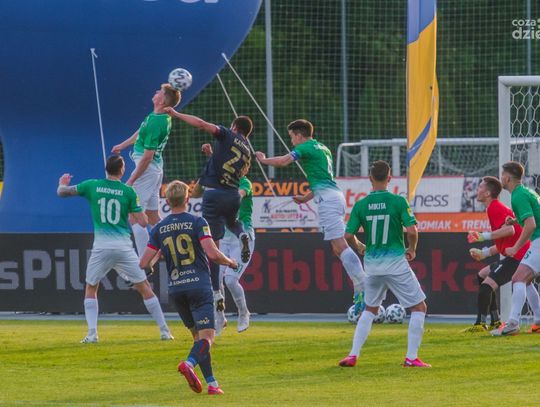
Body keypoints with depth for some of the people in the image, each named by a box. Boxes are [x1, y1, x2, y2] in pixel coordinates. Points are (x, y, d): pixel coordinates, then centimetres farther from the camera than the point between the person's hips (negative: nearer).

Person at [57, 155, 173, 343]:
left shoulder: (92, 186, 2)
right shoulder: (128, 191, -2)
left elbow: (62, 192, 11)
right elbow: (143, 222, -2)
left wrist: (63, 184, 34)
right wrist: (137, 209, 19)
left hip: (101, 247, 1)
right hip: (124, 247, -1)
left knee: (90, 289, 17)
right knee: (144, 287, 8)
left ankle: (92, 333, 3)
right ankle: (164, 330, 8)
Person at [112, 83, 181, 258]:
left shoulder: (156, 123, -24)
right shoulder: (163, 117, 5)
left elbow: (147, 157, -22)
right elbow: (141, 132, 24)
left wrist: (131, 181, -16)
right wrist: (122, 145, 38)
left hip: (146, 170, -10)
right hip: (157, 169, 10)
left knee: (135, 219, -8)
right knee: (153, 217, 18)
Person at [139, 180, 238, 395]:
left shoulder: (158, 229, 6)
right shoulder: (197, 222, -5)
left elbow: (144, 263, 3)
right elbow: (212, 253, -15)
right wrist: (230, 262, 5)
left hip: (176, 289, 4)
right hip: (199, 285, -4)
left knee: (197, 335, 15)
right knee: (206, 337, -8)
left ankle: (211, 382, 10)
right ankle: (189, 363, -37)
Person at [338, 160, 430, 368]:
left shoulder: (361, 205, 0)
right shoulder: (398, 201, -9)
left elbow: (348, 235, -1)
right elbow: (412, 230, -15)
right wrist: (411, 250, 5)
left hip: (372, 263, 4)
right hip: (395, 262, -4)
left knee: (370, 309, 23)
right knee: (419, 306, 8)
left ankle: (353, 355, 13)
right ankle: (411, 357, -1)